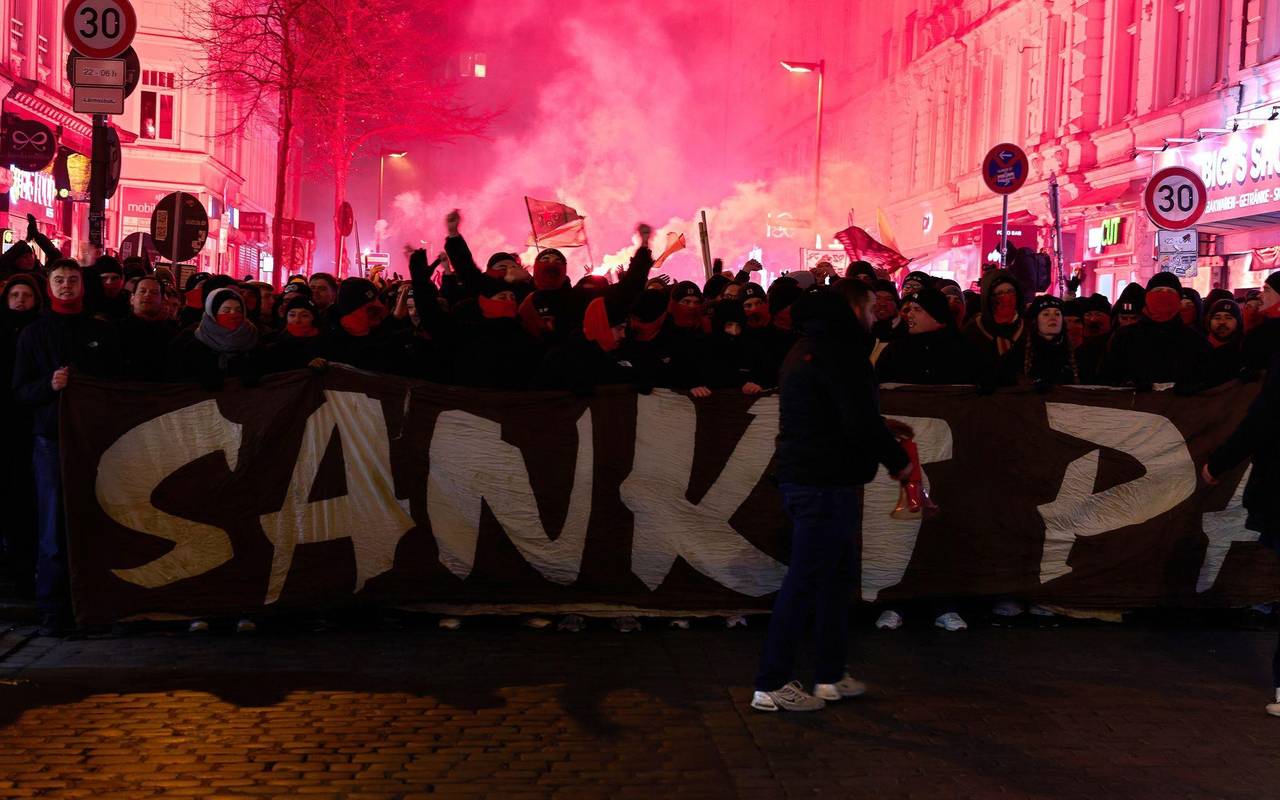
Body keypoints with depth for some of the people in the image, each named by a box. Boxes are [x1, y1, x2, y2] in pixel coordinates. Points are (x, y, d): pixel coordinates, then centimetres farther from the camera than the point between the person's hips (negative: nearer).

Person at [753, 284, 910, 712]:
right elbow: (862, 421, -20)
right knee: (805, 581, -6)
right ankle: (772, 685, -1)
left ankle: (830, 674, 23)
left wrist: (882, 433, 16)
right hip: (826, 484, -10)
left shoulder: (812, 345, 17)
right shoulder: (840, 351, -15)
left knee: (837, 574, 16)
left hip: (805, 478, 10)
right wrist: (898, 460, -6)